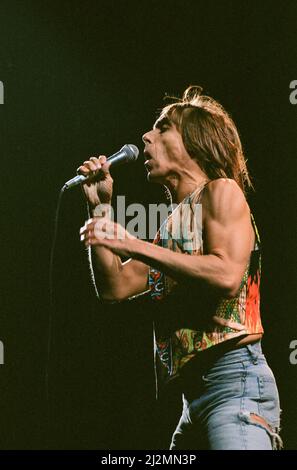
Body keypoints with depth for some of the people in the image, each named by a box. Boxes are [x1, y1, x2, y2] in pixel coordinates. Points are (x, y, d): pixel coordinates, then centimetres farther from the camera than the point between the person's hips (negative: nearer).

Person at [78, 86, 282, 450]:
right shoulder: (173, 223, 20)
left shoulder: (222, 191, -2)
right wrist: (100, 207, 13)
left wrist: (133, 244, -19)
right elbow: (114, 287, 15)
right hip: (195, 393, 8)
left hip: (235, 382, -8)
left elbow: (226, 276, -20)